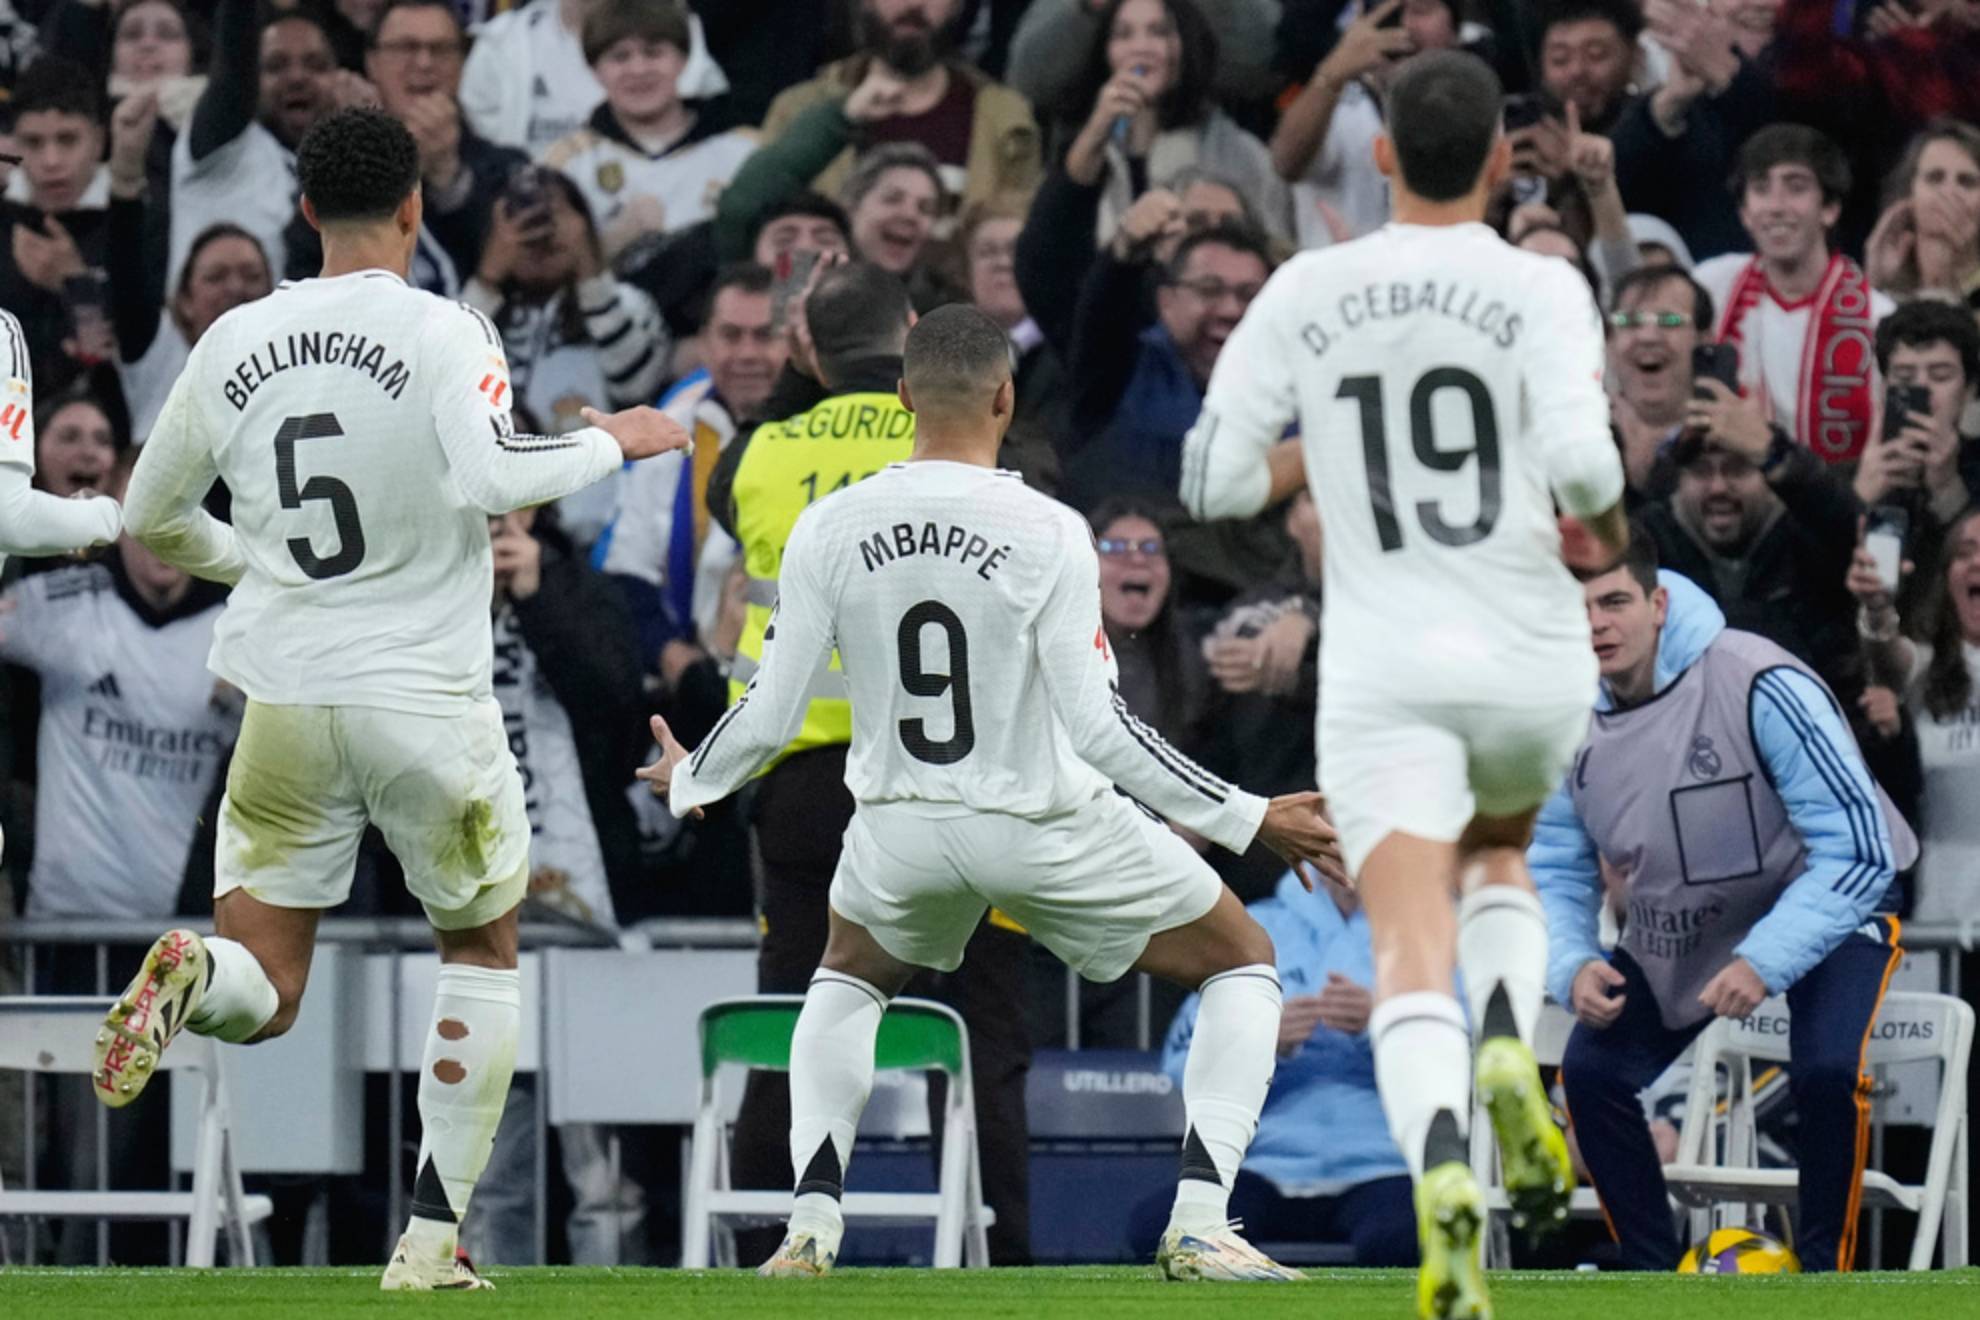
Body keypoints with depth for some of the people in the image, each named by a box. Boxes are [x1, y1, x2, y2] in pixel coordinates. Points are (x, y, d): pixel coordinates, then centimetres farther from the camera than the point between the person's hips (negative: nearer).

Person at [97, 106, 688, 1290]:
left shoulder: (234, 345, 4)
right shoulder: (444, 334, -9)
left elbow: (153, 521, 14)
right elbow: (486, 480, -25)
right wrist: (609, 443, -9)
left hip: (285, 702, 3)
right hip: (429, 701, -3)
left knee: (263, 994, 10)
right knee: (484, 950, 20)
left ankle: (191, 978, -28)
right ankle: (434, 1236, 12)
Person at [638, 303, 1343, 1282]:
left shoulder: (828, 530, -9)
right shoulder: (1046, 533, -19)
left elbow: (770, 715, -3)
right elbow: (1100, 731, -19)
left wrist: (691, 783, 19)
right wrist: (1249, 821, -11)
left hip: (901, 826, 4)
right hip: (1047, 827, -3)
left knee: (848, 978, 35)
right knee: (1241, 963, 15)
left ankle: (811, 1222, 16)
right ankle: (1199, 1223, -2)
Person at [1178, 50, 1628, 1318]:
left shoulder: (1308, 292, 3)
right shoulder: (1541, 290, -4)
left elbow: (1214, 478, 5)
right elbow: (1578, 453, -18)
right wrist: (1606, 525, 5)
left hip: (1383, 670, -1)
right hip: (1531, 660, 1)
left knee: (1413, 944, -11)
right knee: (1499, 858, 30)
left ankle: (1440, 1158, -41)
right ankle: (1510, 1048, -1)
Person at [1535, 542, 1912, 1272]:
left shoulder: (1761, 686, -32)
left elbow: (1858, 848, -31)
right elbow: (1554, 875, -4)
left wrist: (1766, 961, -41)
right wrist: (1572, 966, -26)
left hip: (1824, 910, -5)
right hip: (1674, 931, 5)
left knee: (1827, 1069, -28)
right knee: (1591, 1070, -8)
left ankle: (1823, 1267, -6)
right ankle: (1653, 1273, 11)